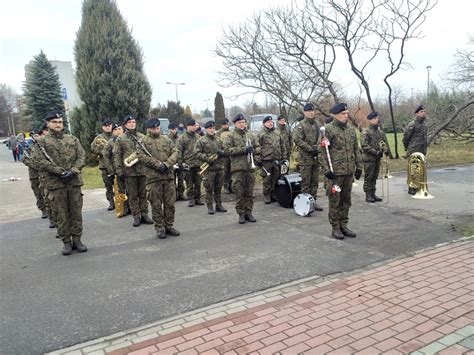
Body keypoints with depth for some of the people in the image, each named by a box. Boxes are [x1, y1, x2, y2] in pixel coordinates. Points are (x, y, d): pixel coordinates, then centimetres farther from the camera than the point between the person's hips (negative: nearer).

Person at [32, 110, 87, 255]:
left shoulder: (73, 139, 11)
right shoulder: (42, 141, 3)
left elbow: (81, 156, 5)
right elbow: (39, 160, -7)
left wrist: (73, 171, -11)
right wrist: (59, 171, -15)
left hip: (74, 181, 2)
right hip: (55, 183, -2)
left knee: (76, 212, 6)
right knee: (61, 215, 4)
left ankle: (77, 239, 17)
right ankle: (66, 242, 13)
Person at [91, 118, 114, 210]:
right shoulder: (98, 138, 9)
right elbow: (92, 149, 5)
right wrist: (102, 152, -9)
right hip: (105, 165, 1)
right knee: (108, 185, 5)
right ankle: (111, 203, 12)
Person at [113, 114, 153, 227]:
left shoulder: (142, 137, 9)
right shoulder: (120, 139, 1)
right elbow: (117, 156, -1)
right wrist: (119, 171, -7)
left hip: (143, 170, 2)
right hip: (129, 171, -2)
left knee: (143, 194, 8)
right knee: (133, 195, 4)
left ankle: (144, 215, 18)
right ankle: (136, 216, 13)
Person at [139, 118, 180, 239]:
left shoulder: (167, 140, 13)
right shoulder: (143, 142, 3)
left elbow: (175, 153, 4)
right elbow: (142, 156, -10)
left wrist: (166, 164, -12)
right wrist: (158, 164, -17)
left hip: (168, 175, 3)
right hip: (153, 177, -3)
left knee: (170, 203, 8)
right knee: (156, 204, 2)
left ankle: (169, 226, 21)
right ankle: (159, 228, 13)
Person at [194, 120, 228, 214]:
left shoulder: (218, 140, 13)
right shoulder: (201, 141, -2)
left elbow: (225, 150, 19)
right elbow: (197, 153, -8)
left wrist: (222, 153, -4)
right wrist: (207, 158, -18)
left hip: (220, 167, 5)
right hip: (208, 169, -5)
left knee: (218, 188, 12)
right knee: (209, 188, 1)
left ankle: (219, 205, 22)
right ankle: (210, 206, 10)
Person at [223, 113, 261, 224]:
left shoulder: (250, 135, 15)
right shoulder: (230, 136, 2)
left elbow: (258, 147, 19)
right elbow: (227, 149, -10)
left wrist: (252, 150, -4)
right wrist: (243, 149, -15)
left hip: (250, 167, 4)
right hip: (238, 168, -4)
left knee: (249, 192, 8)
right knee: (239, 193, -2)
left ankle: (249, 213, 17)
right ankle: (241, 214, 8)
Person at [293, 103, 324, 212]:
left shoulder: (318, 124, 14)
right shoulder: (300, 126, -6)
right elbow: (297, 139, -17)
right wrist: (311, 149, -18)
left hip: (316, 157, 6)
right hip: (305, 158, -6)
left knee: (315, 181, 11)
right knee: (305, 182, -2)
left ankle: (313, 201, 21)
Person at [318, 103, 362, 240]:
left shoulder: (351, 129, 12)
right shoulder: (329, 129, -8)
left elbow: (356, 150, 17)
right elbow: (322, 151, -12)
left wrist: (359, 166, 14)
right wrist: (326, 169, -17)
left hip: (349, 171, 6)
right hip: (335, 172, -6)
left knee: (346, 200, 13)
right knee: (335, 201, 2)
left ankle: (343, 225, 24)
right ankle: (335, 228, 12)